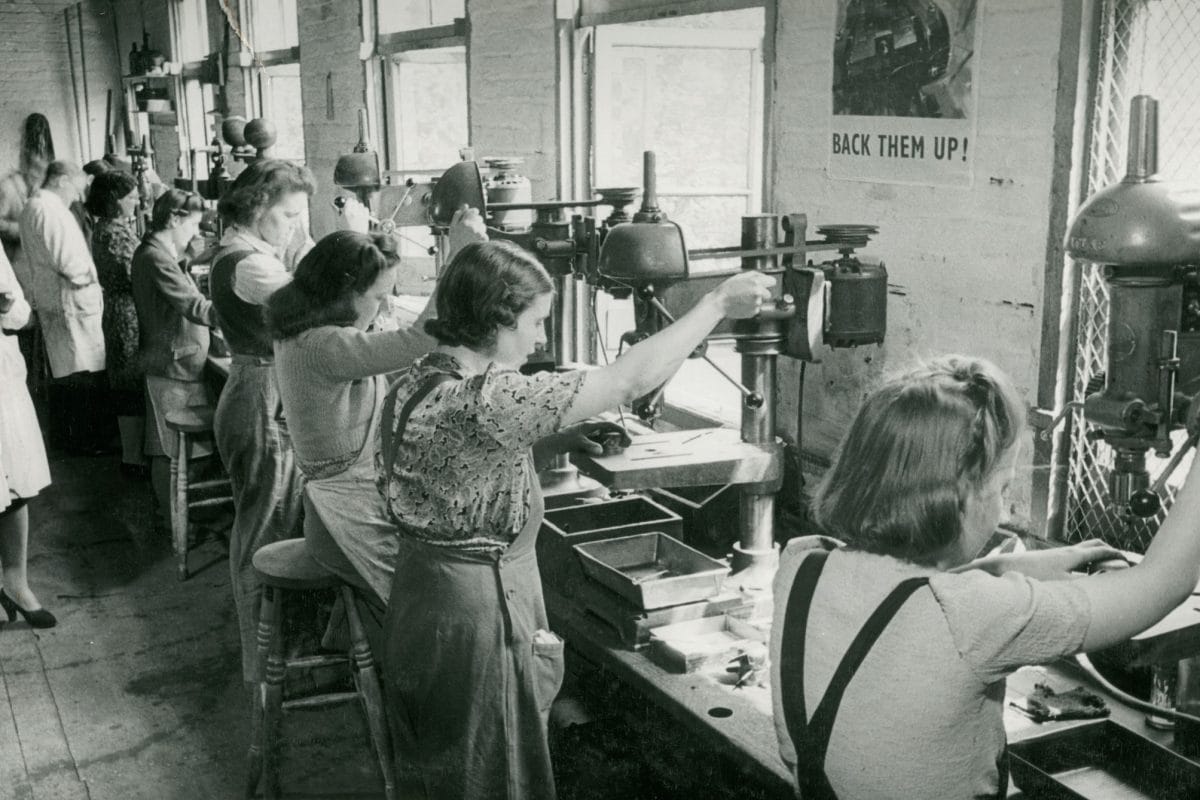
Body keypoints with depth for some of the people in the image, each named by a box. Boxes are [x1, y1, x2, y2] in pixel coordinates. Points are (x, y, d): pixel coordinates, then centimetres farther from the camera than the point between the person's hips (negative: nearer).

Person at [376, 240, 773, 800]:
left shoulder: (417, 383, 3)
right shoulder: (483, 399, -26)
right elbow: (631, 379, -24)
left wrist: (559, 441, 4)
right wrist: (718, 304, -14)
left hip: (421, 601, 10)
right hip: (477, 615, -9)